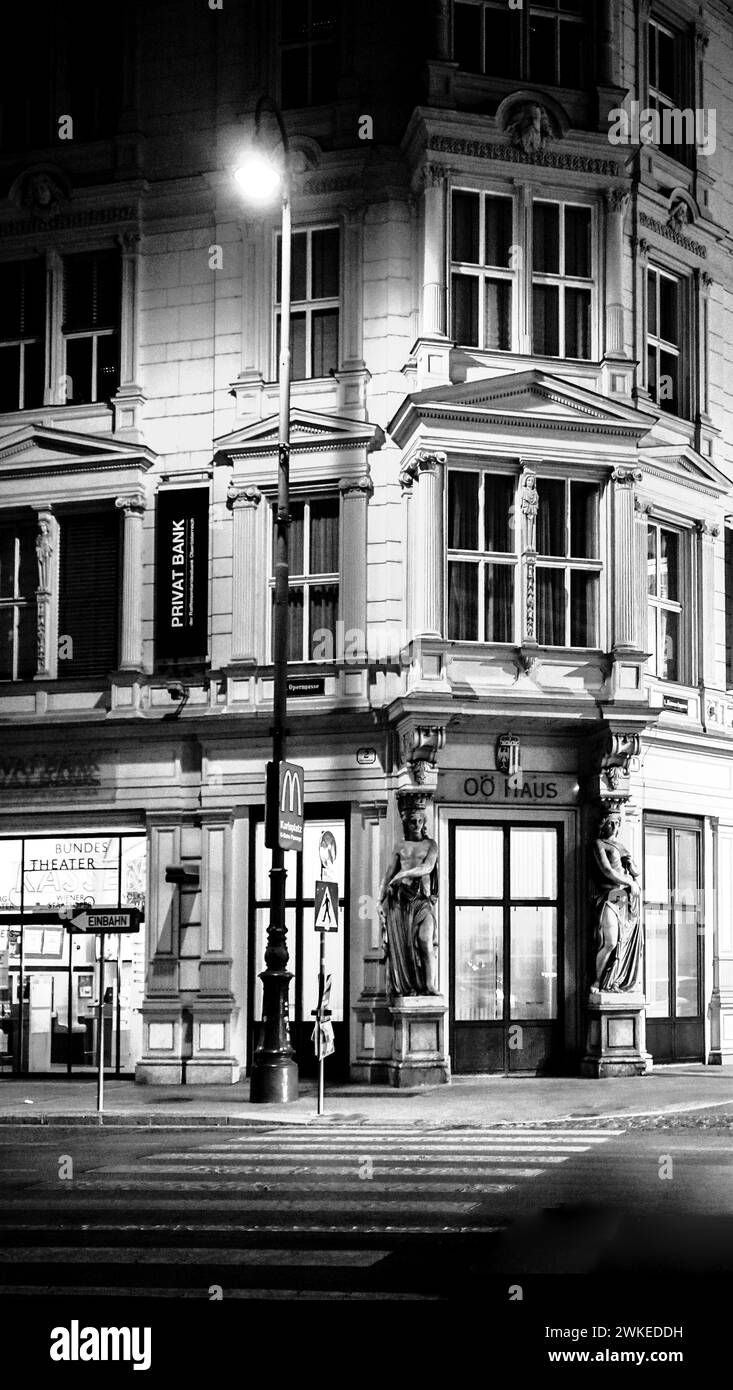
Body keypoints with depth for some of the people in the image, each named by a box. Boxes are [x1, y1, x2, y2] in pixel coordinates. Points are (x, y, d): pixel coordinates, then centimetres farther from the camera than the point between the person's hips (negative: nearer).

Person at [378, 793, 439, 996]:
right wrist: (380, 901, 8)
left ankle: (430, 985, -20)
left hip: (422, 898, -2)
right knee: (401, 944, -5)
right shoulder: (400, 847, 15)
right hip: (399, 898, 2)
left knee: (426, 941, -16)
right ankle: (404, 986, -3)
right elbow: (388, 876, 15)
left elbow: (427, 868, -6)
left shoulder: (430, 845, 10)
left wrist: (404, 874, -15)